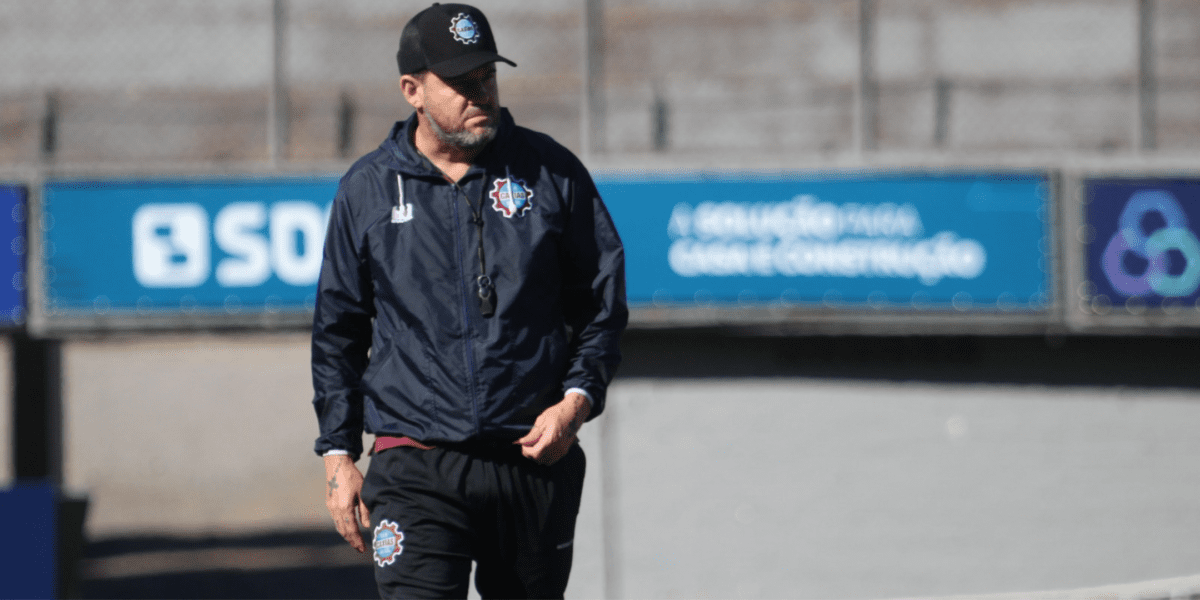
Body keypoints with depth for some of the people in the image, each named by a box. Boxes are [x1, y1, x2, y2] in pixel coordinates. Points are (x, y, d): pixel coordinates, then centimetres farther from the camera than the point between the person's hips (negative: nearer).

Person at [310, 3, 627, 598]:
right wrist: (338, 455, 6)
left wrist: (577, 399, -4)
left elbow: (603, 302, 11)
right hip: (416, 469, -1)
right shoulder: (366, 191, 6)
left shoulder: (551, 172, 5)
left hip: (537, 459, 1)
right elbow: (336, 332, 12)